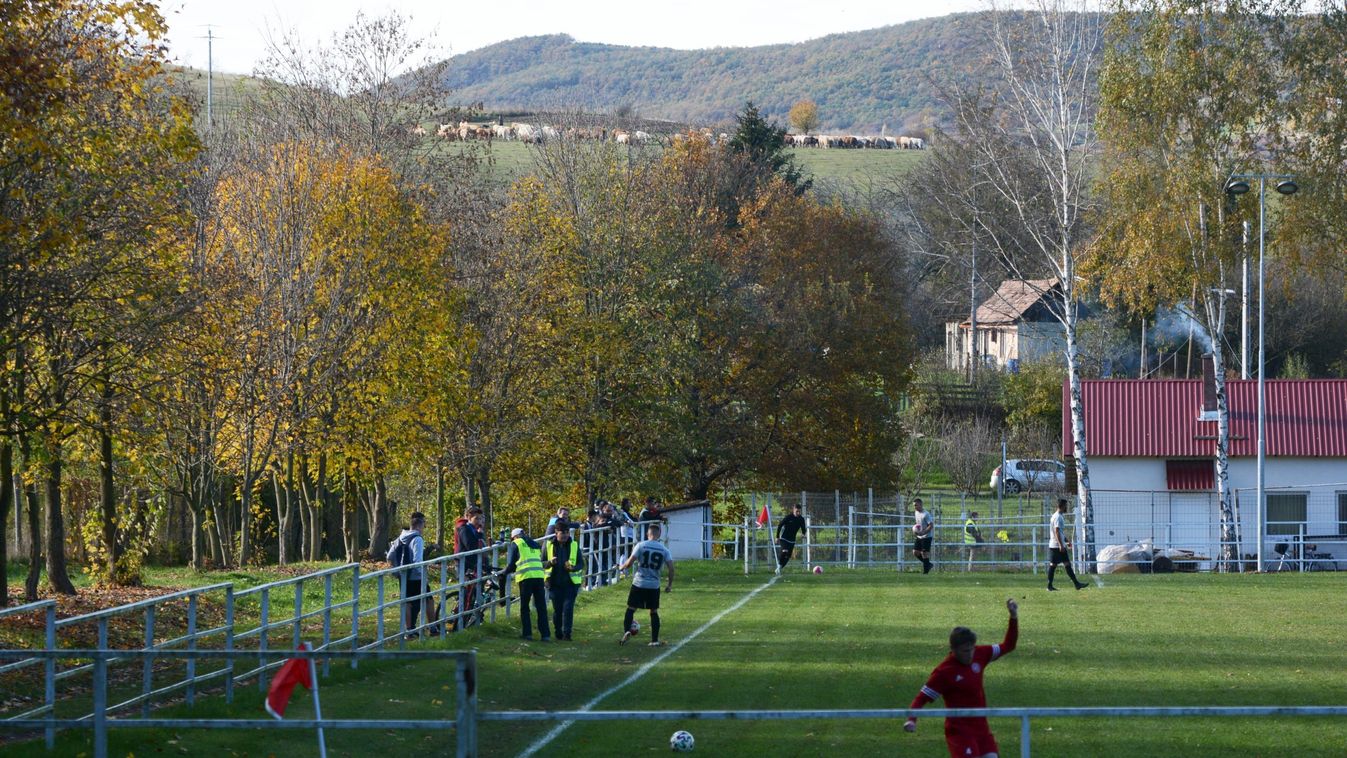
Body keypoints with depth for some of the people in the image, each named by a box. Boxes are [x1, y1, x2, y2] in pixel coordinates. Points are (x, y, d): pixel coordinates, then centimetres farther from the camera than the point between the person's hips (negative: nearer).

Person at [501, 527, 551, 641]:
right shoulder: (535, 545, 24)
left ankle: (527, 633, 3)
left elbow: (512, 564, 4)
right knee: (541, 607, 5)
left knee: (524, 607, 7)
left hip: (525, 577, -4)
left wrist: (504, 573, 23)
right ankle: (545, 634, -1)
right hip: (539, 575, 4)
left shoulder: (515, 544, 8)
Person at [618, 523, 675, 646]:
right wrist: (669, 584, 8)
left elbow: (630, 562, -10)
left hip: (639, 584, -2)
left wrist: (622, 566, 12)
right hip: (654, 585, 2)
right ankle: (655, 640, 10)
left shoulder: (641, 545, -5)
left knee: (631, 608, 8)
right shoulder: (664, 549, 1)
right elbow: (671, 568, -4)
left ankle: (626, 630, -13)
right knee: (654, 611, 12)